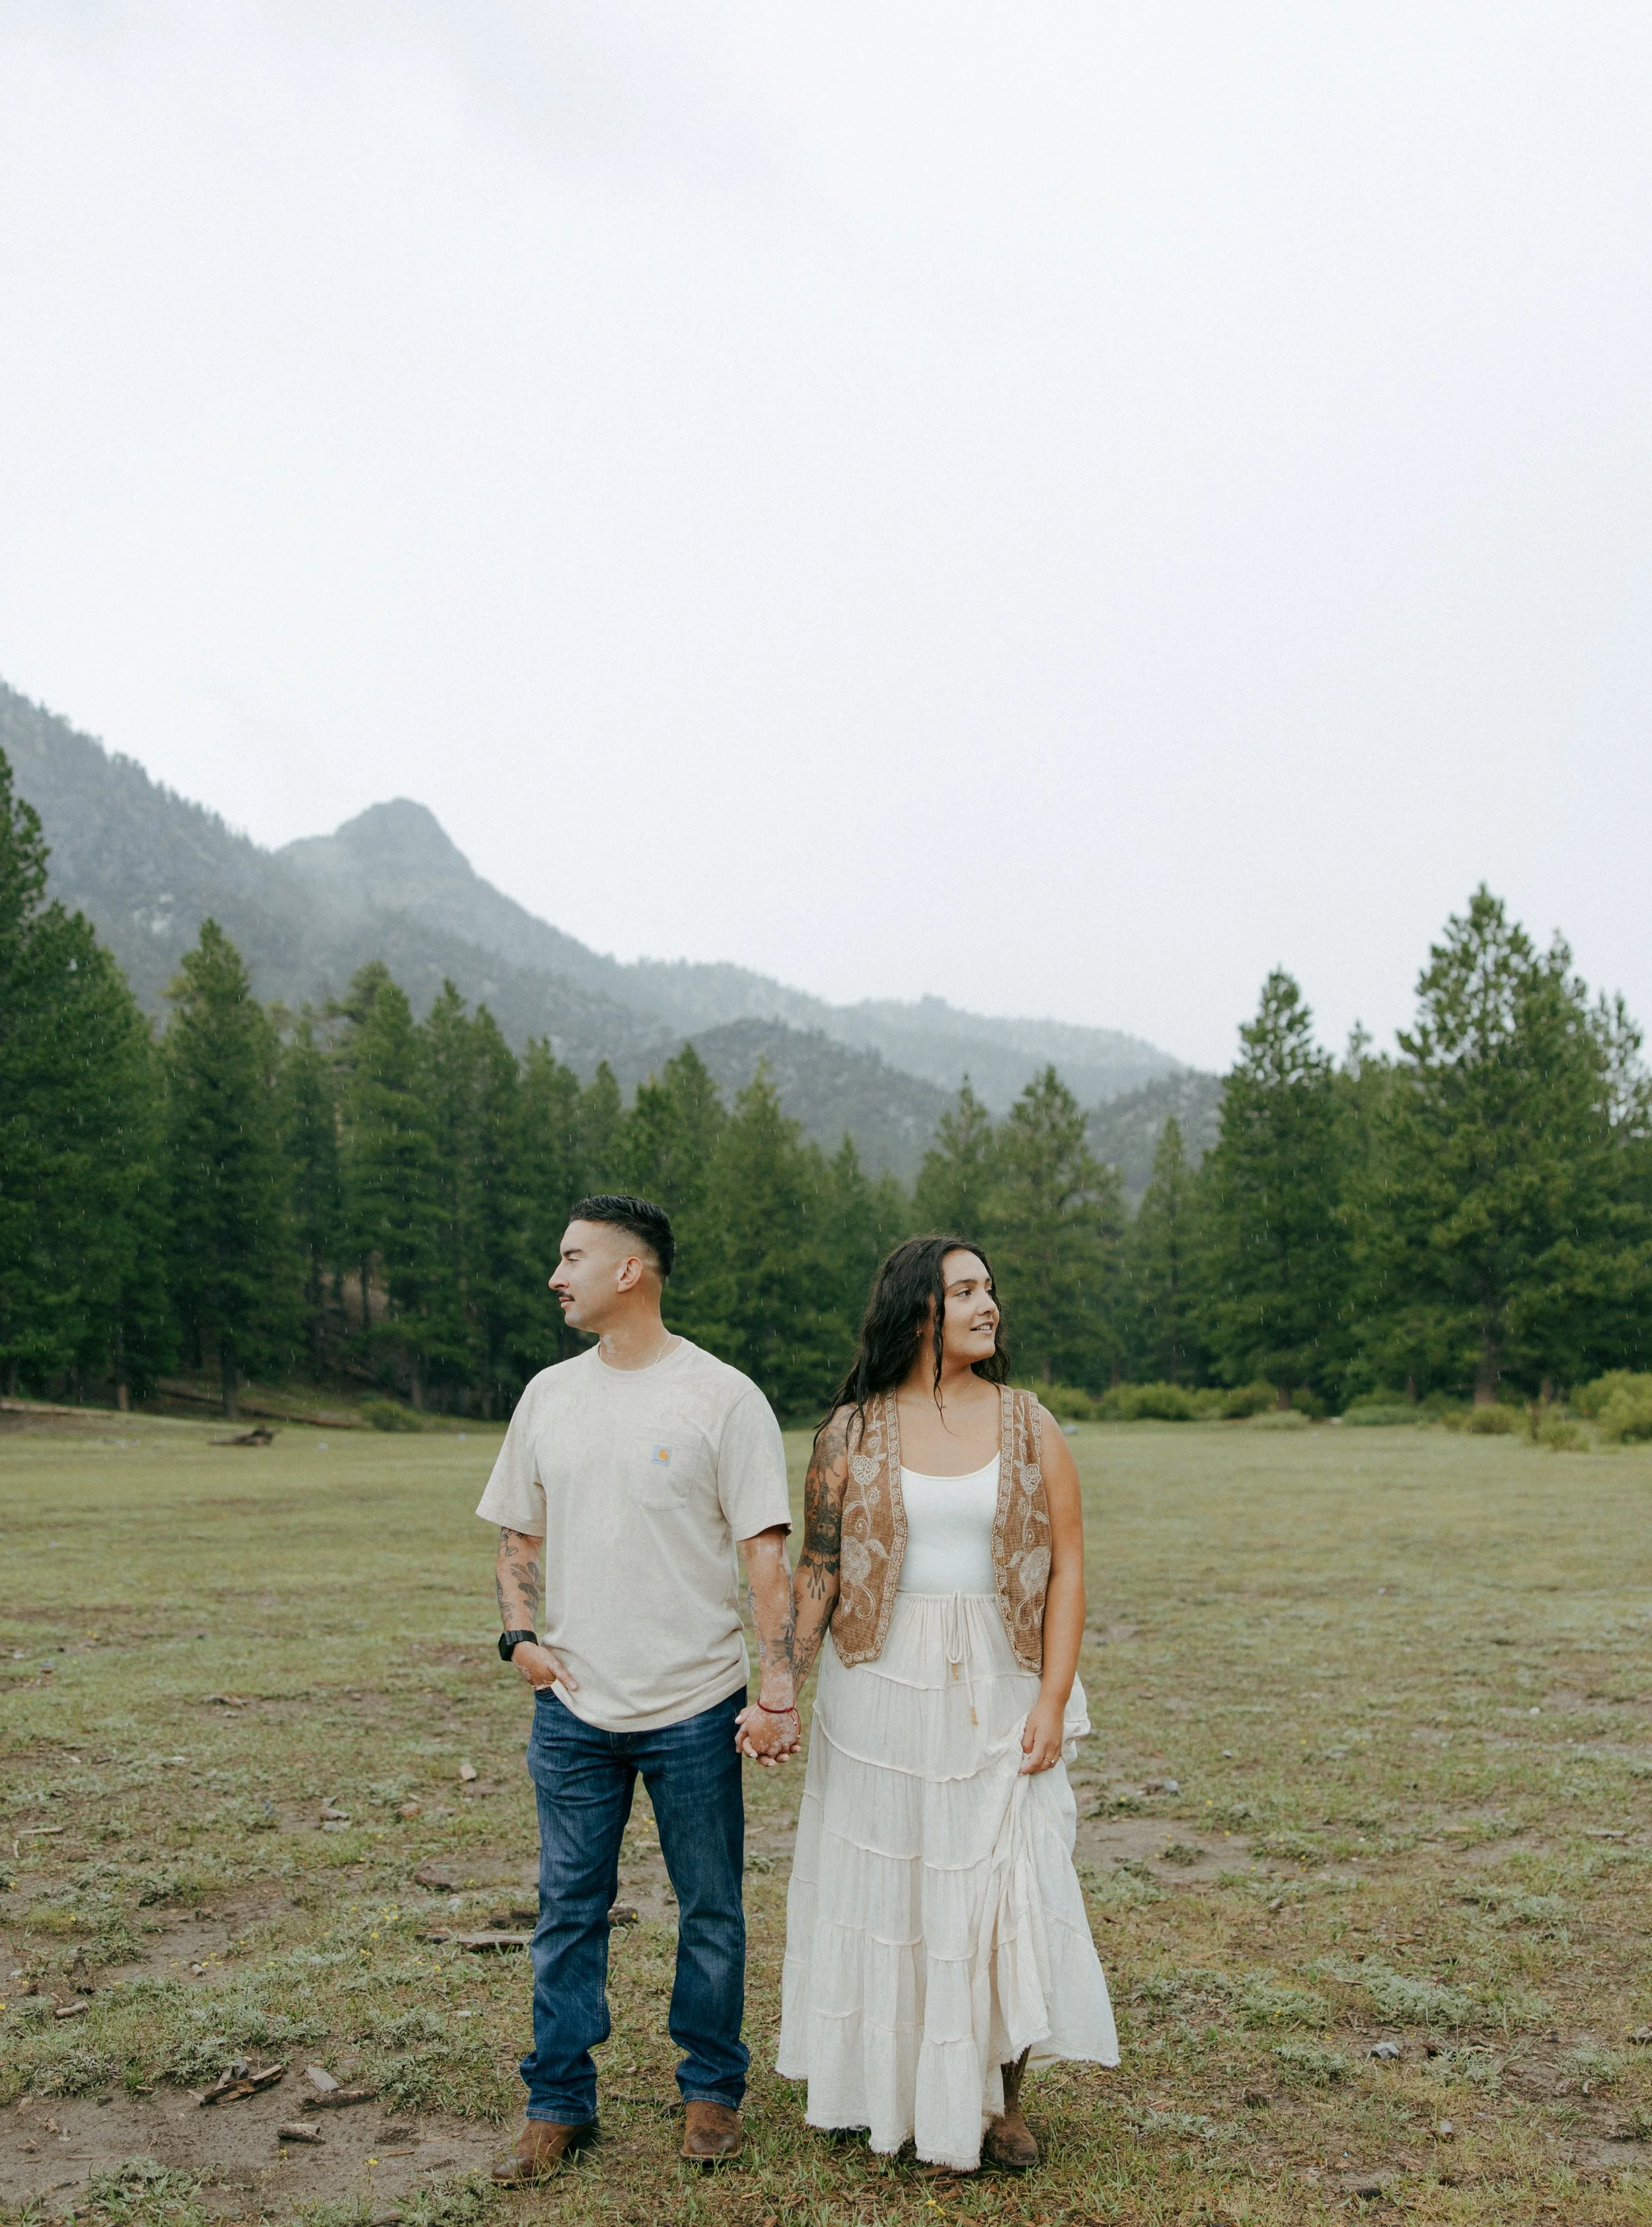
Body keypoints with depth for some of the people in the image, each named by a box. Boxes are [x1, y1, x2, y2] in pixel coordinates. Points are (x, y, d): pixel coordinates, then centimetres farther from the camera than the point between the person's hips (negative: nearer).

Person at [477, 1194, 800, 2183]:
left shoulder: (723, 1397, -9)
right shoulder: (550, 1395, 6)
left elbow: (767, 1553, -9)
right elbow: (519, 1534, 16)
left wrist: (779, 1690, -14)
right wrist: (520, 1635, 1)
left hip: (695, 1709, -3)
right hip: (573, 1704, 4)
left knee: (712, 1910, 11)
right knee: (569, 1908, 12)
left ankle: (713, 2090, 31)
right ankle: (560, 2103, 28)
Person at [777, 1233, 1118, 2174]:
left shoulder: (1029, 1426, 0)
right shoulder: (853, 1432, -1)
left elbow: (1067, 1566, -1)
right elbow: (817, 1568, -1)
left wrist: (1053, 1699, -8)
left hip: (997, 1693, 0)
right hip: (882, 1687, 0)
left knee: (1007, 1883, 2)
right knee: (889, 1882, 9)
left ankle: (1006, 2096, 23)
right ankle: (896, 2091, 28)